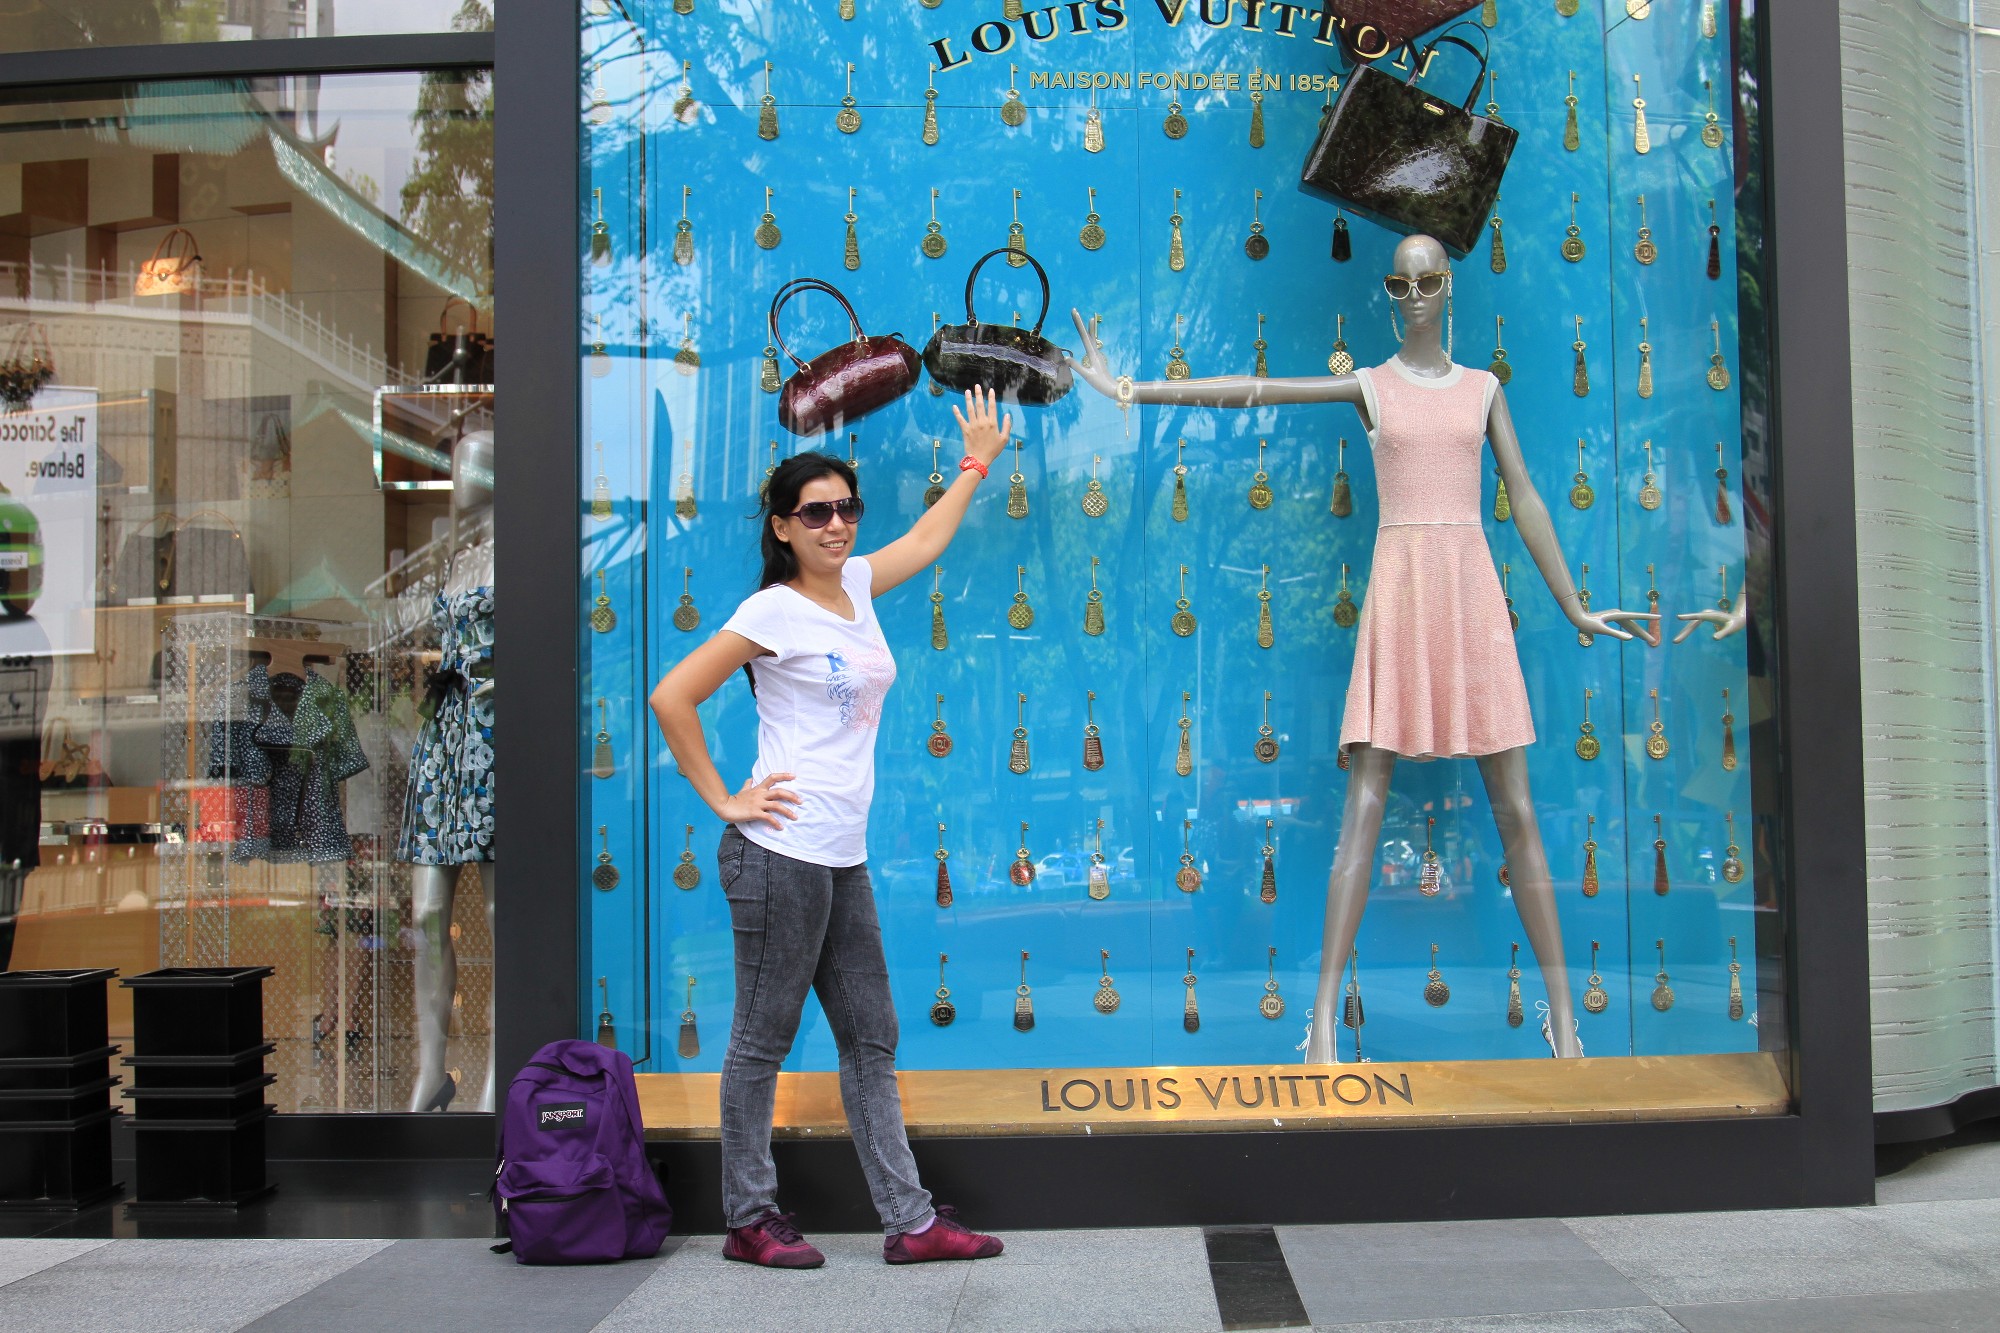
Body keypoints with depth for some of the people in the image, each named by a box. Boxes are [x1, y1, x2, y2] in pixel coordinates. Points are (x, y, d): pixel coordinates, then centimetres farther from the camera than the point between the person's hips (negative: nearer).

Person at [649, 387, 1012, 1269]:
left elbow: (924, 543, 32)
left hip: (843, 860, 8)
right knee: (763, 1040, 3)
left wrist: (976, 466, 41)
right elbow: (671, 699, -12)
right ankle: (750, 1220, 14)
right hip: (782, 855, -8)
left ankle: (909, 1221, 14)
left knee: (871, 1041, 9)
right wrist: (723, 801, -11)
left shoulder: (856, 585, 12)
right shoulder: (774, 611, -9)